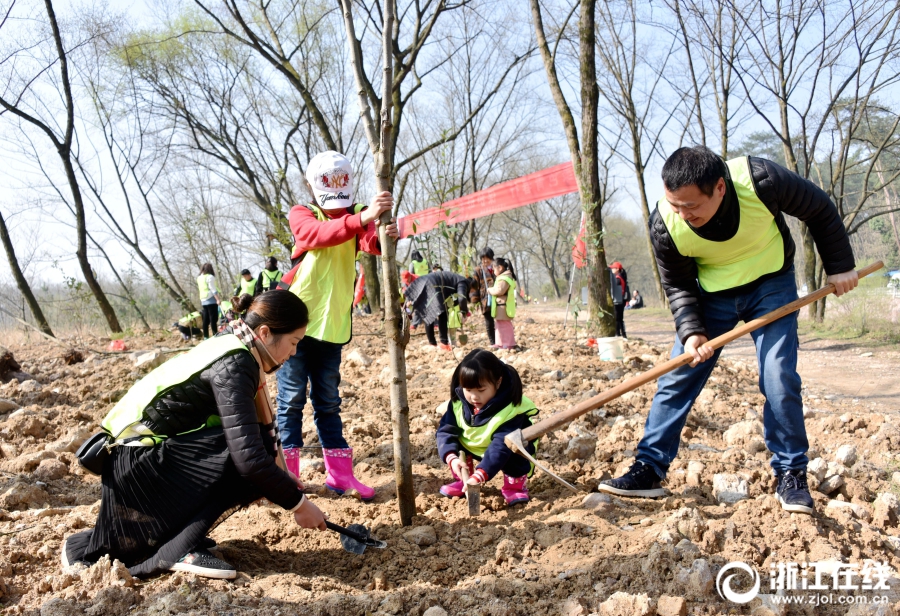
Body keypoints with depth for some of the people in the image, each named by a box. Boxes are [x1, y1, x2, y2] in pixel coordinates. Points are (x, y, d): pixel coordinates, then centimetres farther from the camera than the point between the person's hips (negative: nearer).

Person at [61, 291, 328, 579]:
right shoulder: (234, 366, -24)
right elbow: (249, 456, -29)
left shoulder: (231, 347, 4)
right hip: (138, 462, -10)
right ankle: (180, 549, -14)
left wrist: (281, 479, 7)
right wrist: (297, 502, -18)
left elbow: (243, 435, 12)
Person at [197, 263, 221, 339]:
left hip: (203, 300, 7)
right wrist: (218, 299, -19)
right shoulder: (210, 277, -9)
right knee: (213, 319, -8)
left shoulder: (199, 278, 14)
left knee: (205, 320, 9)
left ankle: (205, 336, 10)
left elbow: (201, 288, 17)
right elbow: (213, 289, -16)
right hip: (211, 300, -7)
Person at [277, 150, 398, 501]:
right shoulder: (301, 215, -2)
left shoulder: (355, 217, 7)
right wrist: (363, 218, -43)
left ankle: (339, 473, 17)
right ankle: (286, 473, 11)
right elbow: (321, 235, -27)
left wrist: (384, 235, -42)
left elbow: (369, 242, -17)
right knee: (292, 399, 1)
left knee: (328, 402, 12)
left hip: (333, 325, 4)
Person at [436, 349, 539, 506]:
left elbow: (501, 446, -43)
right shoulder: (458, 402, -22)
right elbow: (446, 431, -20)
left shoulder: (510, 410, -36)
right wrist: (452, 457, -39)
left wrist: (480, 474, -53)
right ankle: (463, 480, 3)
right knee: (452, 440, -17)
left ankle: (515, 484, -7)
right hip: (473, 446, 5)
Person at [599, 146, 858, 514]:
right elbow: (678, 286, -10)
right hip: (713, 294, 1)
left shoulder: (761, 180, -32)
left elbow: (820, 211, -11)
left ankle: (791, 474, 9)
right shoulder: (665, 224, -27)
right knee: (677, 378, -3)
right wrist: (690, 332, -25)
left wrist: (839, 267, -3)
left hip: (771, 285, -1)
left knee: (779, 380, -10)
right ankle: (649, 469, 5)